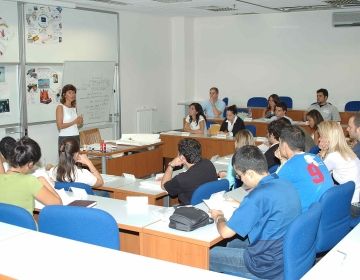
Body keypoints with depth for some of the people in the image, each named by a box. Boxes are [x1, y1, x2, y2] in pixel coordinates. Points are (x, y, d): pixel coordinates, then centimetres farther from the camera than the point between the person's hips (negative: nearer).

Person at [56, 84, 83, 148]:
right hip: (65, 138, -5)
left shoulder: (74, 107, 12)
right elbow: (60, 126, -13)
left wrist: (79, 122, 1)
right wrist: (74, 122, -16)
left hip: (76, 137, 5)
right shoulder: (60, 107, -5)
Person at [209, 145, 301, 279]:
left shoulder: (258, 196, -26)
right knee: (232, 245, 26)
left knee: (211, 255, 6)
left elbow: (226, 232, -18)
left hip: (270, 267, -8)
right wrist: (242, 205, 14)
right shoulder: (285, 184, -2)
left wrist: (218, 217, 2)